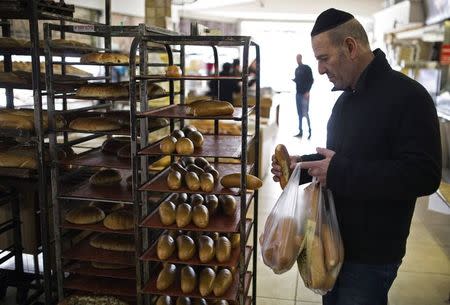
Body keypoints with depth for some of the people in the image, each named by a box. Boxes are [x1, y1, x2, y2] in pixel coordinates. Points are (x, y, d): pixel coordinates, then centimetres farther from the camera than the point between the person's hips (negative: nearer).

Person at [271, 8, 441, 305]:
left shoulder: (407, 96, -19)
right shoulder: (346, 98, 11)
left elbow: (423, 176, -27)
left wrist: (339, 173, -28)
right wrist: (302, 165, 2)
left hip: (371, 254, -8)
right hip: (335, 241, 9)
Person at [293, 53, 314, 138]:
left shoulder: (307, 68, -3)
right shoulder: (297, 69, 17)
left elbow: (311, 80, -7)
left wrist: (307, 91, -15)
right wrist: (292, 80, -2)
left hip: (304, 94, -7)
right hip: (298, 94, 7)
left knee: (305, 113, -10)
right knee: (299, 113, 6)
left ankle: (310, 131, -4)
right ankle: (300, 131, 9)